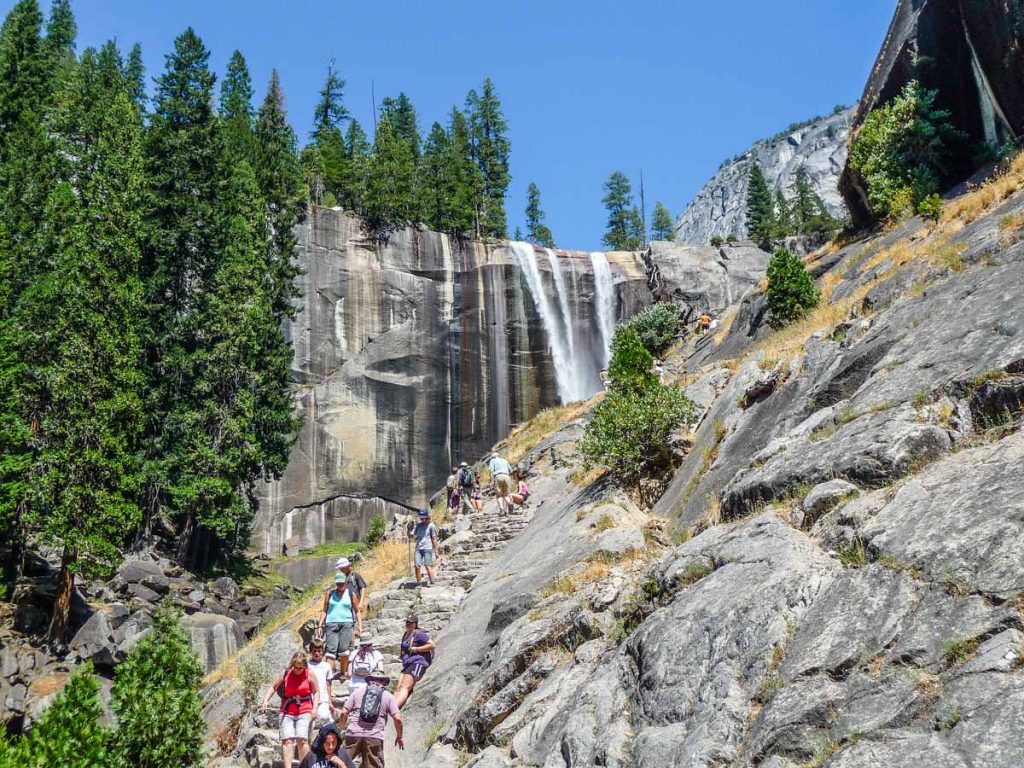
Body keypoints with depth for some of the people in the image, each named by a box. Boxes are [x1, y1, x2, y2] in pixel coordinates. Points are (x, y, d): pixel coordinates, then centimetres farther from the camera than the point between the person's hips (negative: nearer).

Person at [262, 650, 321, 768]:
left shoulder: (310, 674, 0)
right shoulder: (285, 674, 3)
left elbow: (316, 692, 7)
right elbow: (273, 687, 12)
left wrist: (314, 708, -4)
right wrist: (266, 700, -2)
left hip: (304, 713, -2)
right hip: (287, 713, 2)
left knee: (301, 739, -14)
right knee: (287, 740, -9)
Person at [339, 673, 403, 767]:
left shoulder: (358, 691, 15)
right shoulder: (388, 696, 12)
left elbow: (344, 713, 7)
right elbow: (397, 719, 1)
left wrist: (342, 728, 22)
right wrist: (399, 737, 15)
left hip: (353, 734, 1)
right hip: (374, 737, -1)